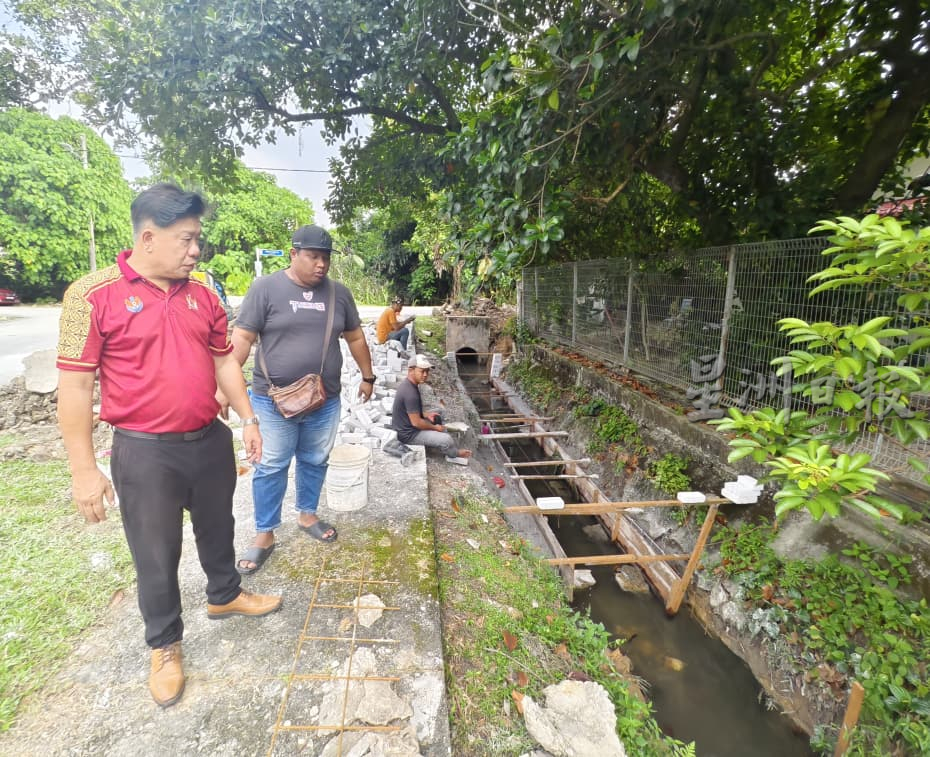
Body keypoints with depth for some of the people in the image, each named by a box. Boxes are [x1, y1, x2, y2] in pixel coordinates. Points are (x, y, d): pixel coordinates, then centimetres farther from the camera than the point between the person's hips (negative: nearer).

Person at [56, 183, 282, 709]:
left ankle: (226, 595, 48)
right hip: (145, 453, -4)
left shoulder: (203, 295, 3)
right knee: (157, 556, 12)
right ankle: (165, 645, 35)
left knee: (218, 529, 23)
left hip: (211, 441, 5)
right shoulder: (93, 296, -13)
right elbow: (74, 385, -12)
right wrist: (84, 469, -11)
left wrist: (248, 418, 6)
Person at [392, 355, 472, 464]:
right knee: (446, 439, -12)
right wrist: (435, 428, -12)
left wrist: (426, 415, 6)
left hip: (403, 425, 10)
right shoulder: (410, 393, -31)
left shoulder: (407, 384, 0)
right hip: (408, 434, -10)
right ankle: (455, 454, 20)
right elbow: (416, 422, -27)